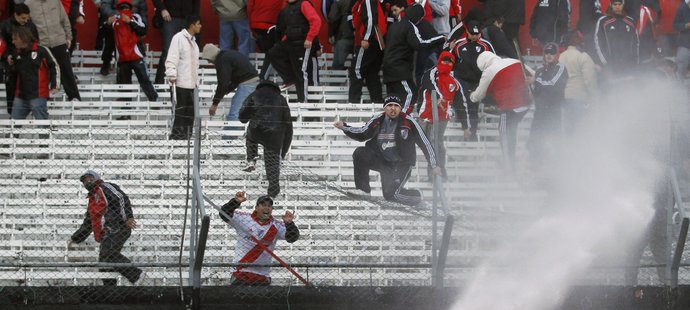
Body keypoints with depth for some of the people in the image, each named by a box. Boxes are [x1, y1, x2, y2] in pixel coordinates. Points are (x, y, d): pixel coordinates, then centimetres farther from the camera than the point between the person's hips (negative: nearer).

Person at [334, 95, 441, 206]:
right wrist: (344, 127, -4)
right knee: (360, 153, -16)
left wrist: (434, 165, -11)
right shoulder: (377, 121, -2)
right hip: (382, 161, 5)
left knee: (390, 194, -19)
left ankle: (416, 196, 11)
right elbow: (362, 134, 10)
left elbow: (425, 143, -8)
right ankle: (363, 189, -4)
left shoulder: (408, 122, -13)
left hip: (401, 164, -5)